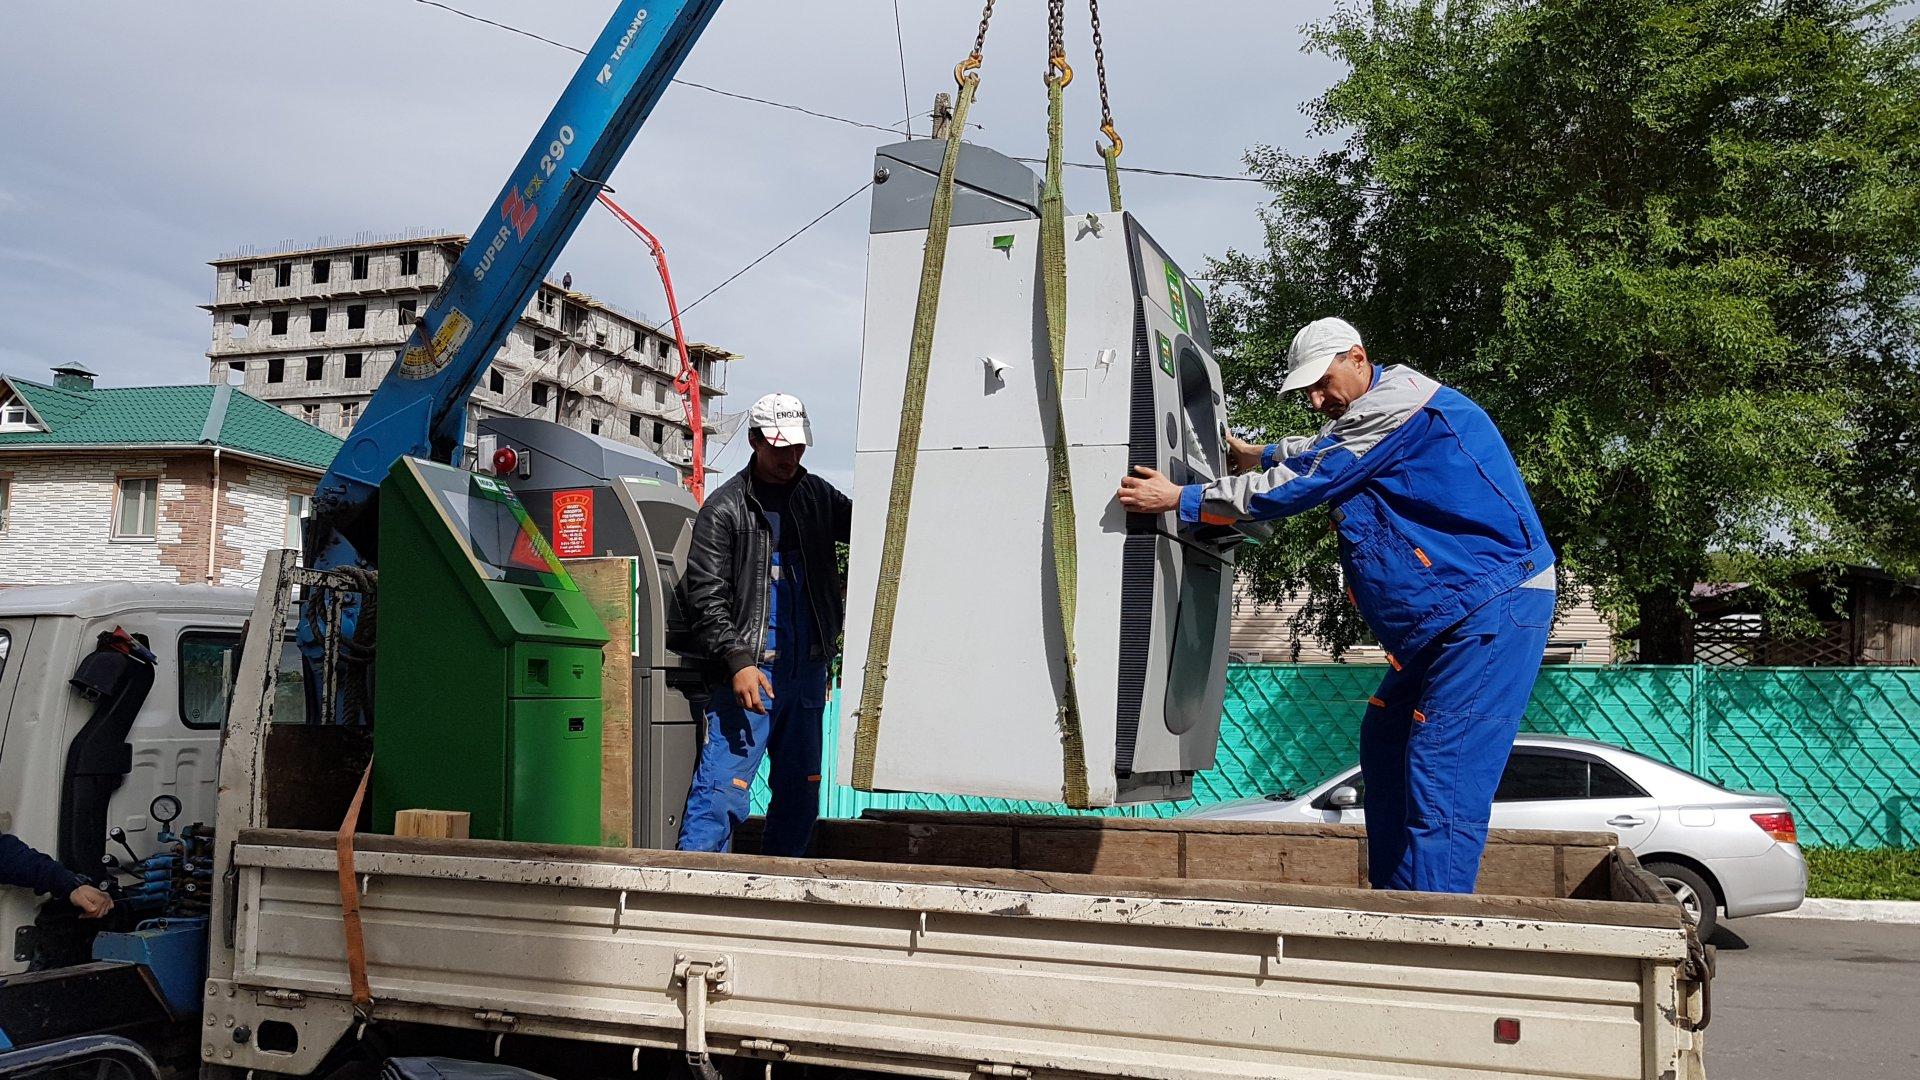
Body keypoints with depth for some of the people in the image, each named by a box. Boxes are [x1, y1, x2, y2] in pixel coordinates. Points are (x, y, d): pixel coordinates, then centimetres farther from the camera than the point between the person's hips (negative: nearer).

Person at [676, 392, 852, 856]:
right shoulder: (724, 510, -4)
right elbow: (706, 596, -9)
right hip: (750, 669, -6)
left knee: (801, 791, 12)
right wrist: (738, 661, -20)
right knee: (723, 786, -12)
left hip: (808, 669, 6)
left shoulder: (817, 496, 13)